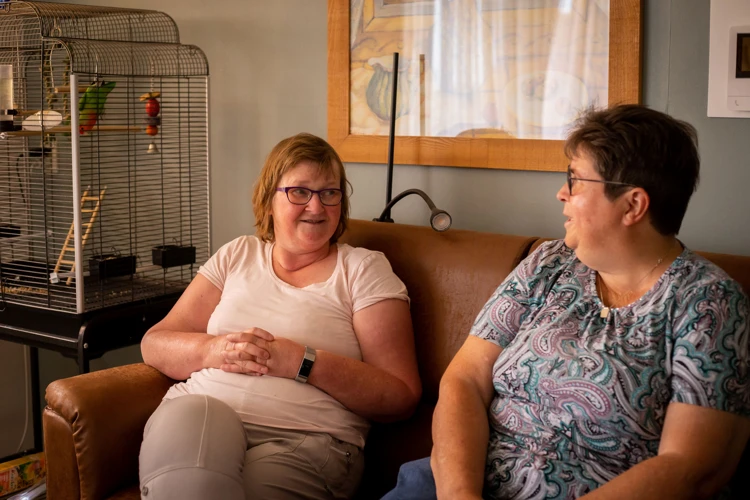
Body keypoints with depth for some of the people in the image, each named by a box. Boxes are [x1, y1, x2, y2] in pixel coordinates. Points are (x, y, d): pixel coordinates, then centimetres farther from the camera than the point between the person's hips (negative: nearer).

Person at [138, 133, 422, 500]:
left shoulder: (364, 269, 9)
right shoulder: (236, 256, 20)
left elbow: (402, 397, 0)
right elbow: (154, 345, 14)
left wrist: (303, 363, -12)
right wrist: (212, 349, -9)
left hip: (306, 439, -2)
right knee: (186, 418, -34)